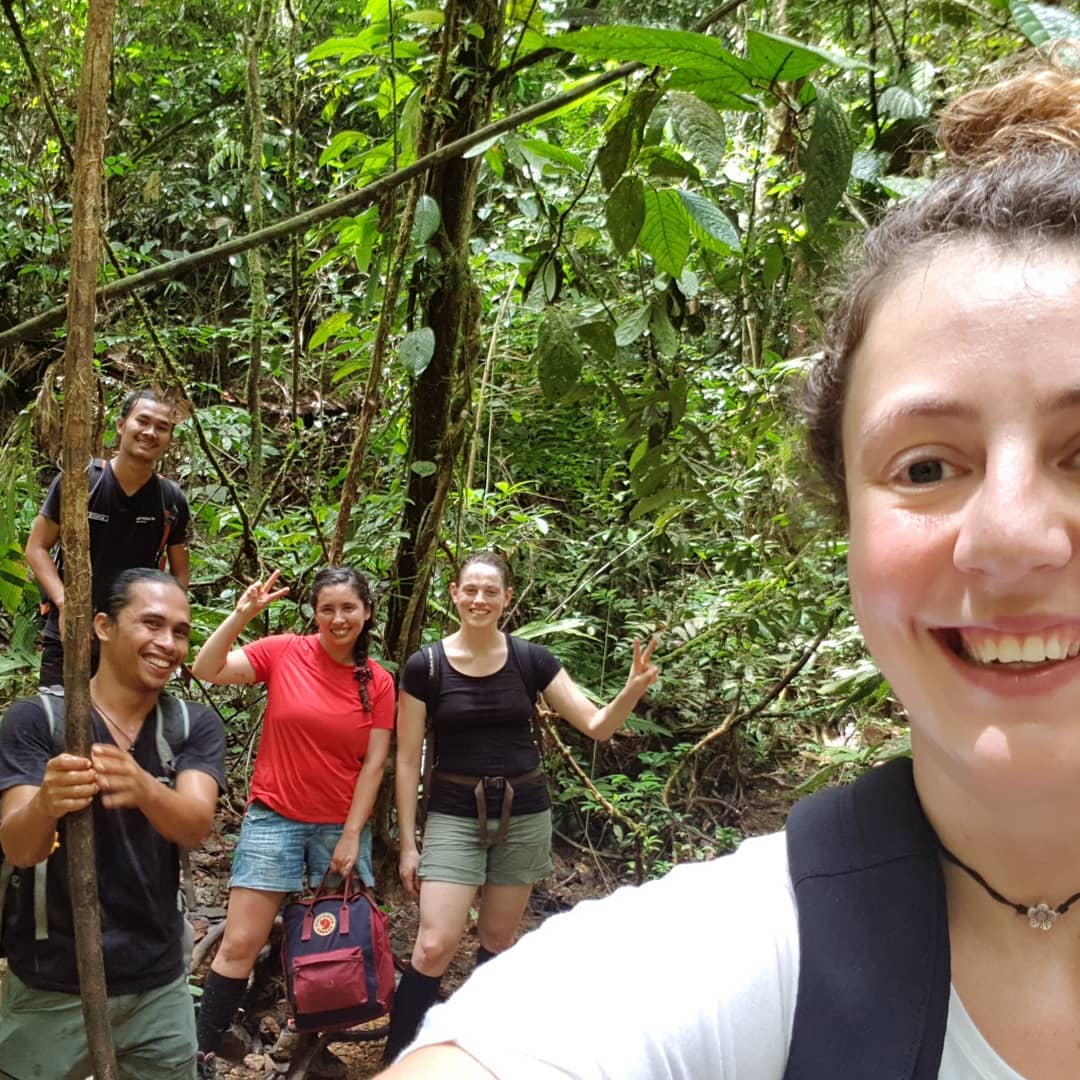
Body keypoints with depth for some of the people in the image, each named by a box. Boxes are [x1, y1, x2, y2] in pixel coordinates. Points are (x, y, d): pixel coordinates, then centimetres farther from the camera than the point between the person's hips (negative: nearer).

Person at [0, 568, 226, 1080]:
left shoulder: (196, 726, -3)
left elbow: (195, 826, -19)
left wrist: (143, 788, -41)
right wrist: (47, 804, -42)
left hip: (159, 986, 3)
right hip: (51, 990, -2)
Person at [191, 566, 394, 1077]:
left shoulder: (378, 682, -1)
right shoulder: (283, 652, -5)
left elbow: (373, 764, -2)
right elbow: (206, 669, -14)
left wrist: (352, 835, -6)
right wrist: (242, 614, -24)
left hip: (342, 825, 2)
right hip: (275, 818, -2)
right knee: (240, 944, -3)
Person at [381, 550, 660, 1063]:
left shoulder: (531, 660, -3)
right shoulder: (424, 666, -7)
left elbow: (597, 725, -2)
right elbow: (407, 760, -2)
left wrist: (634, 688, -22)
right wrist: (408, 843, -3)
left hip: (524, 814, 2)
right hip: (454, 814, -2)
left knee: (498, 939, 13)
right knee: (434, 946, -10)